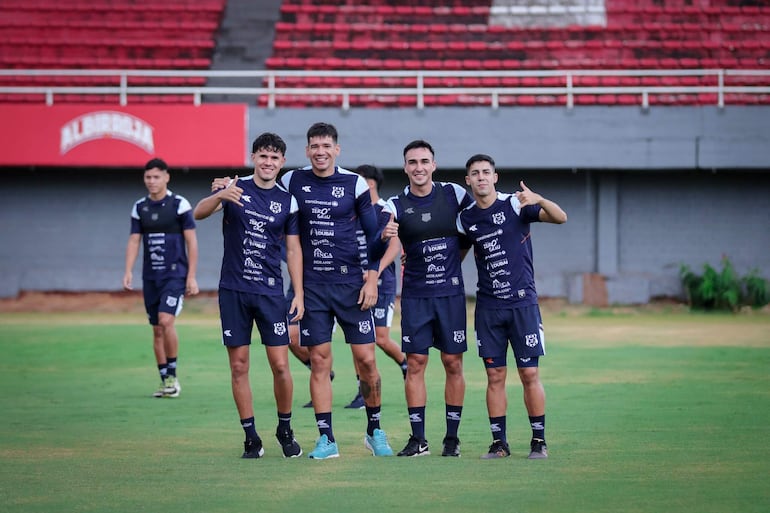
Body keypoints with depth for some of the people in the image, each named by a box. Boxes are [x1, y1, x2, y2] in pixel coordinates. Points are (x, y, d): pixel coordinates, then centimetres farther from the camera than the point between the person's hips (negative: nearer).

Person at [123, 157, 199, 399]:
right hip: (150, 276, 5)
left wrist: (192, 276, -7)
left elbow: (191, 241, -4)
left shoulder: (179, 204, -5)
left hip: (175, 274, -5)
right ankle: (165, 380, 15)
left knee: (166, 321, -20)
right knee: (157, 330, 7)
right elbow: (134, 241, 9)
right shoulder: (140, 208, 8)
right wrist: (128, 271, -5)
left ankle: (172, 376, -8)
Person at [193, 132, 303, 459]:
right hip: (233, 290, 0)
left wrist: (299, 294, 1)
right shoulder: (235, 188, 1)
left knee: (280, 364, -5)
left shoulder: (287, 200, 5)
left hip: (271, 291, 0)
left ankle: (285, 430, 15)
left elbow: (293, 250, 9)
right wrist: (220, 196, -34)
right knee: (238, 367, 1)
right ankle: (251, 438, 10)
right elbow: (198, 213, -13)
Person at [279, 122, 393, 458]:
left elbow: (373, 235, 4)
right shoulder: (293, 182, 3)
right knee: (319, 361, 0)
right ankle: (326, 439, 5)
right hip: (312, 285, 1)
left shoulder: (354, 184, 0)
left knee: (366, 360, -2)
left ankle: (374, 430, 16)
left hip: (350, 282, -1)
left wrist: (372, 280, -3)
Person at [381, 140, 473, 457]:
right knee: (415, 363, -2)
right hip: (415, 294, 0)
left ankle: (452, 437, 8)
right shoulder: (396, 205, -2)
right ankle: (418, 440, 2)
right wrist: (384, 237, -34)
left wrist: (456, 257, 8)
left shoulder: (454, 194, -1)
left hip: (450, 291, 0)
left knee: (453, 363, 1)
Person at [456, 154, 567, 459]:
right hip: (488, 306, 3)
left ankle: (539, 441, 6)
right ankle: (499, 442, 8)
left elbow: (561, 218, -15)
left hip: (522, 302, -3)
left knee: (529, 374, -3)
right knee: (495, 376, 2)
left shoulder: (515, 205, -5)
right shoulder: (466, 218, 6)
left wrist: (538, 200, -34)